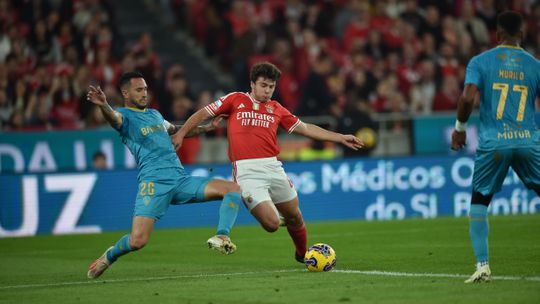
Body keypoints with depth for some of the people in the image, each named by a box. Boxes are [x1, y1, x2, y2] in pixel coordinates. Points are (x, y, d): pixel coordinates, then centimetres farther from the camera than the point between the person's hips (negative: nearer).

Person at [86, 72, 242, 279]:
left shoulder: (154, 114, 24)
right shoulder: (125, 116, 1)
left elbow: (175, 130, 45)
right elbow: (113, 118, -25)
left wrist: (207, 127, 44)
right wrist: (103, 105, -48)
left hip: (181, 179, 7)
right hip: (154, 182, -7)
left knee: (234, 189, -6)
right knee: (138, 241, -18)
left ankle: (221, 238, -13)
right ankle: (109, 256, 14)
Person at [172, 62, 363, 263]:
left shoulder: (276, 109, 17)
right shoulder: (235, 100, 9)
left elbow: (305, 128, 22)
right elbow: (203, 114, 13)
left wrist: (341, 138, 19)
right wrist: (180, 134, 3)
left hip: (272, 167, 4)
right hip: (247, 171, -4)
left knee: (294, 217, 10)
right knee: (272, 224, -15)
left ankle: (303, 255, 37)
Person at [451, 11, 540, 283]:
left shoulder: (480, 62, 3)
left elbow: (468, 97, -10)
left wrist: (459, 127, 6)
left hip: (493, 143, -1)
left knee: (479, 200, 14)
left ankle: (483, 266, 2)